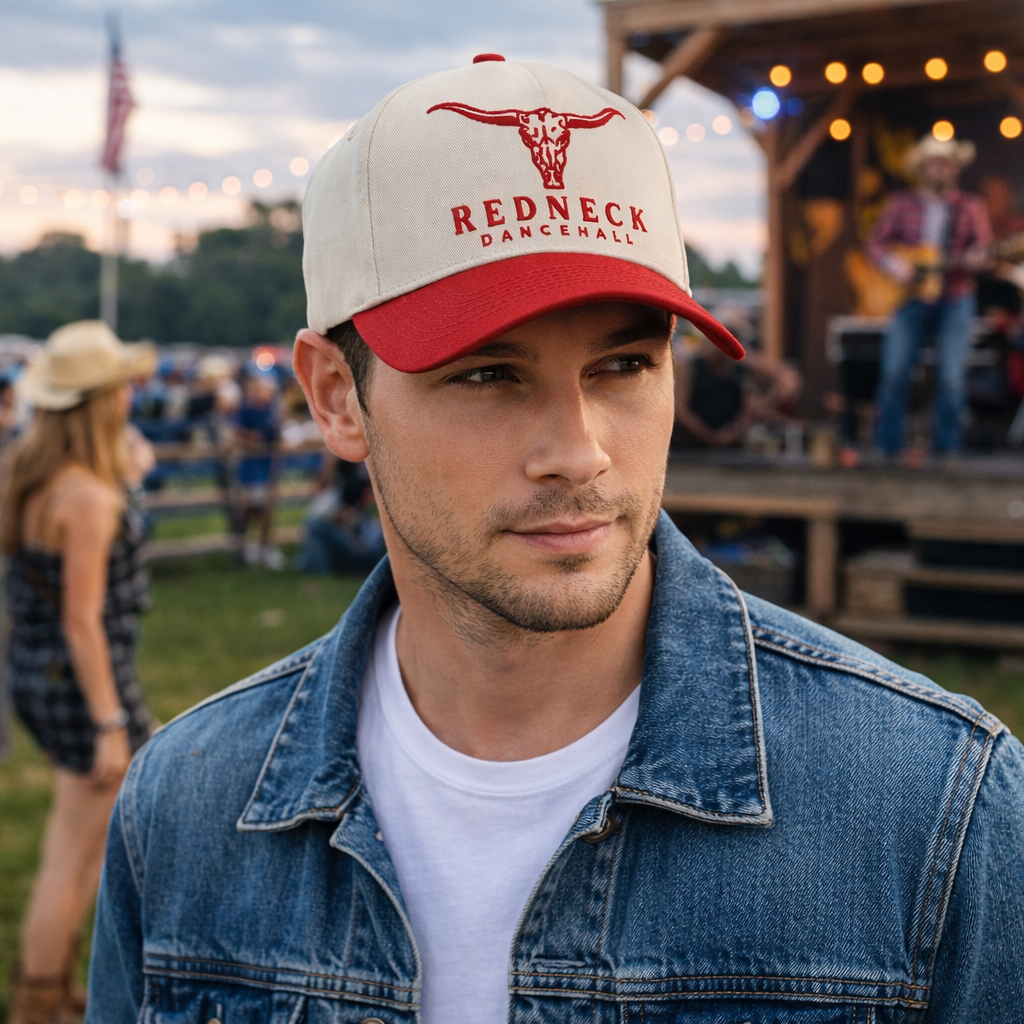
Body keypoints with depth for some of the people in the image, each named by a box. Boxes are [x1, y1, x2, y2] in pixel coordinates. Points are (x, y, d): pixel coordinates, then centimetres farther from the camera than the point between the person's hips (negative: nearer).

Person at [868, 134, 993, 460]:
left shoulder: (970, 206, 10)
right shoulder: (901, 204, 10)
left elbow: (983, 246, 4)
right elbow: (876, 242, 8)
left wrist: (976, 257, -19)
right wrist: (893, 263, -11)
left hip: (955, 300, 0)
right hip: (909, 297, 0)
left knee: (951, 376, -7)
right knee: (894, 370, -9)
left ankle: (946, 444, 6)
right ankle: (888, 444, 0)